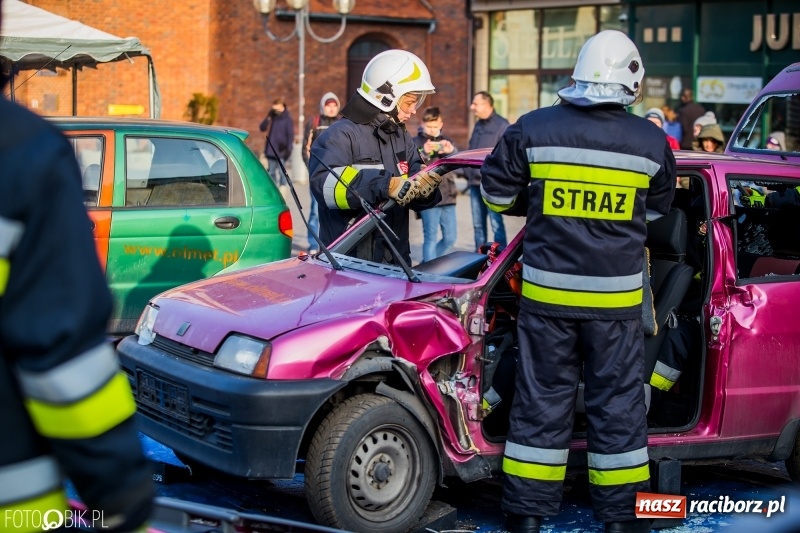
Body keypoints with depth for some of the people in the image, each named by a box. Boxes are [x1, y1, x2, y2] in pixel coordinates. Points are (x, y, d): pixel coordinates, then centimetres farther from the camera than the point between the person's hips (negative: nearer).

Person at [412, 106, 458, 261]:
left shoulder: (446, 141, 13)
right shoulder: (416, 142, 0)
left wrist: (451, 151, -21)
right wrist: (424, 152, -31)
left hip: (447, 196, 5)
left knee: (450, 238, 10)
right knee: (431, 238, -4)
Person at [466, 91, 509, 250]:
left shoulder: (501, 125, -6)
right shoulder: (478, 125, 17)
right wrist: (467, 172, 16)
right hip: (475, 182, 8)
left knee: (496, 224, -7)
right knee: (478, 224, 11)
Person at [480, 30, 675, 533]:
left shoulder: (533, 130, -5)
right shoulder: (651, 142, -3)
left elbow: (497, 193, 6)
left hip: (547, 292, 1)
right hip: (616, 297, 0)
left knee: (542, 397, 9)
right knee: (617, 400, 10)